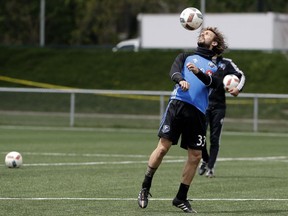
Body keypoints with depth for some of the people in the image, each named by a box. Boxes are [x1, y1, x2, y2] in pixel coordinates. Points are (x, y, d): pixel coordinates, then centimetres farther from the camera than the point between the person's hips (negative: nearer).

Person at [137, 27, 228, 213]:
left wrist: (199, 72, -22)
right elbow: (174, 70, -1)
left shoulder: (216, 66, 19)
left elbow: (215, 83, -3)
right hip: (178, 104, -2)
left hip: (198, 112, 2)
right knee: (163, 147, -10)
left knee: (196, 156, -1)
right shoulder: (186, 56, 19)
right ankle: (145, 188, 4)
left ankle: (181, 198, 13)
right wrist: (180, 79, -24)